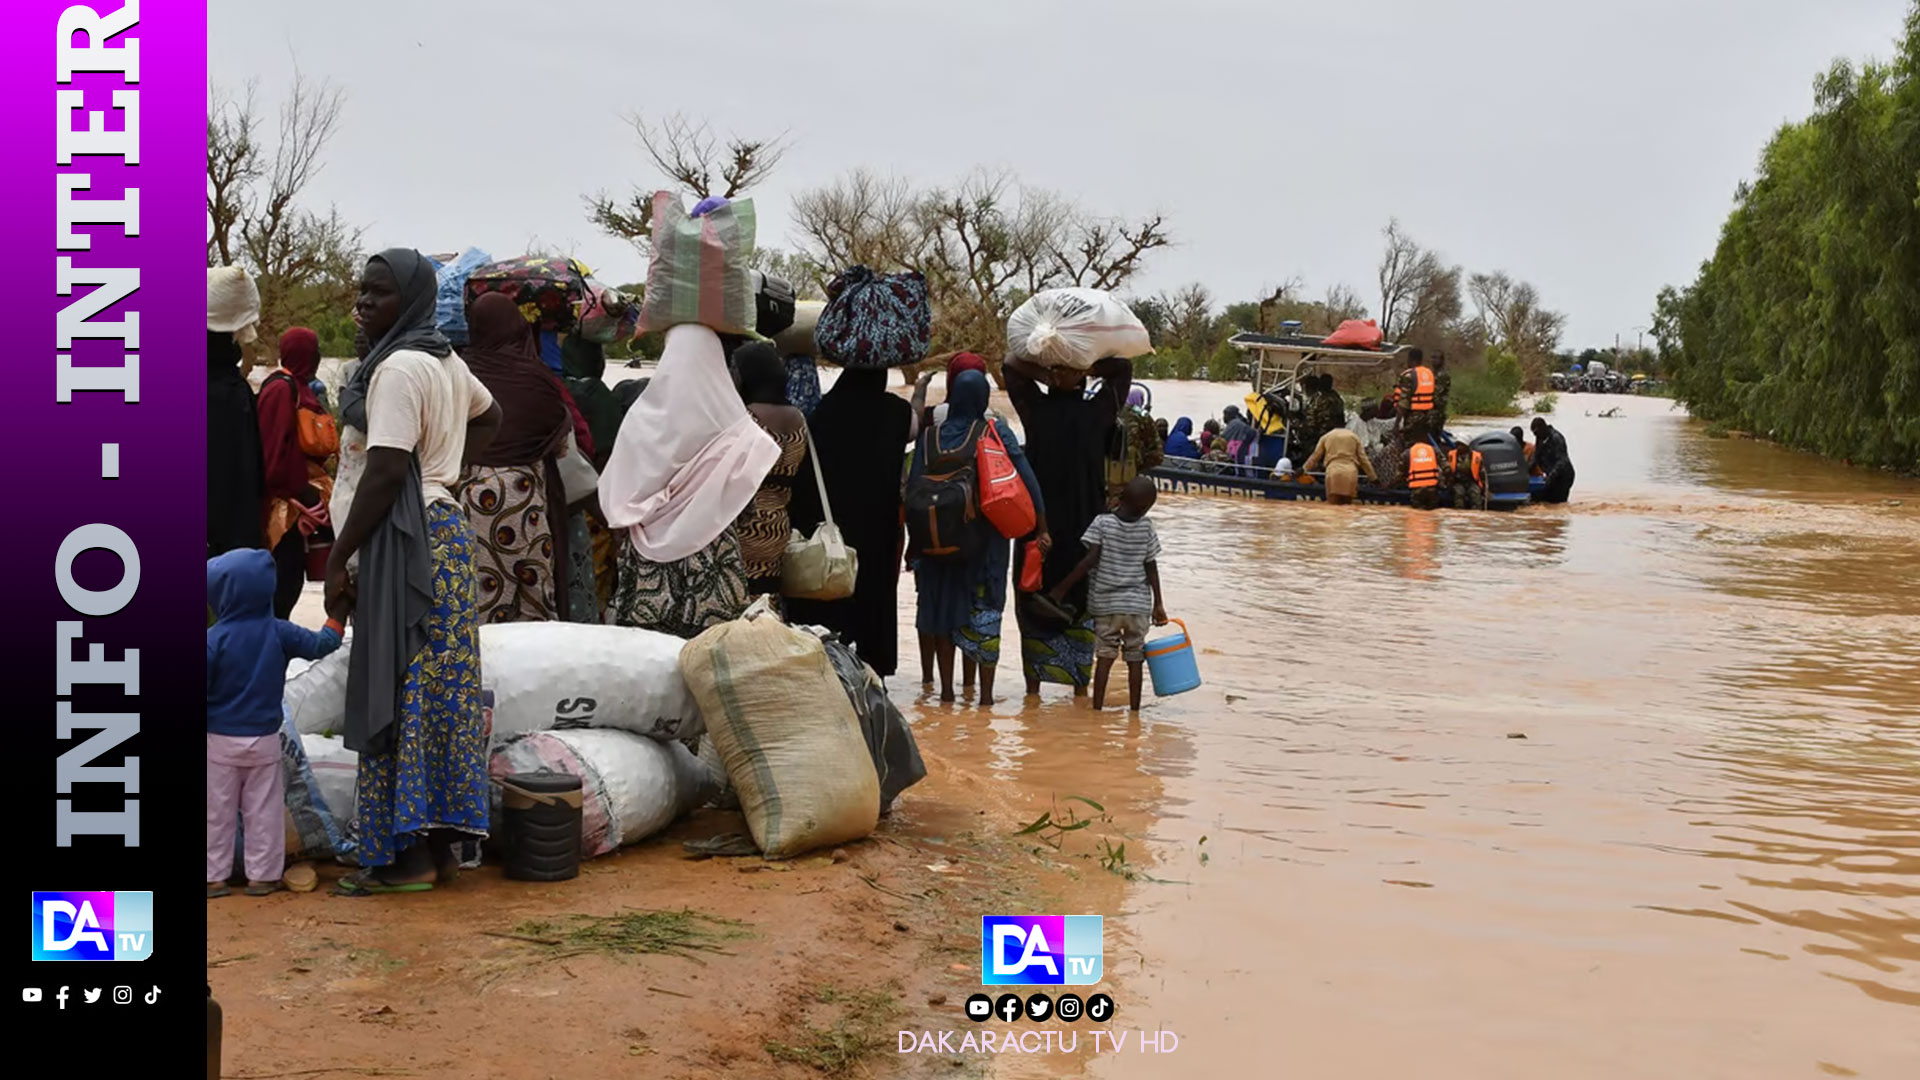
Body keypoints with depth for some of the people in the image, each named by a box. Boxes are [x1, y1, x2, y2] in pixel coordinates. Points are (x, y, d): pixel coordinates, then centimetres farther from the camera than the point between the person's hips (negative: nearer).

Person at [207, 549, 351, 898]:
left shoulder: (214, 638, -14)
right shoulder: (278, 632, -7)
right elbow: (320, 645, 1)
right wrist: (338, 615, 16)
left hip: (221, 739, -2)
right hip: (265, 738, 2)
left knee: (218, 812, 10)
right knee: (264, 810, 10)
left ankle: (214, 876, 15)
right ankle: (262, 875, 14)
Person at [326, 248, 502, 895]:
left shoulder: (398, 368, -14)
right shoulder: (444, 361, 16)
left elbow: (385, 472, -20)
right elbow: (489, 418, 35)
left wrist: (338, 557, -16)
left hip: (406, 543, -10)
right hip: (444, 528, 10)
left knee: (399, 694, -5)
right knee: (440, 691, 11)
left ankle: (407, 856, -1)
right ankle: (437, 847, 17)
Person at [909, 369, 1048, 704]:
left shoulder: (930, 435, 0)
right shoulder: (996, 431, -4)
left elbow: (913, 488, -2)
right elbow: (1027, 480, -8)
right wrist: (1041, 528, -2)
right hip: (985, 535, -1)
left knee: (941, 605, 12)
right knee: (985, 609, 5)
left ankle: (946, 689, 14)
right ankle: (986, 693, 5)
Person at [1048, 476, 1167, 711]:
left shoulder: (1102, 523, -8)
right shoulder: (1146, 528, -1)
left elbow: (1090, 560, -14)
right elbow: (1151, 567, 3)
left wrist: (1062, 587, -8)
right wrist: (1158, 604, 11)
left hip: (1105, 602, -1)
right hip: (1138, 603, 1)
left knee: (1106, 655, 4)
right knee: (1134, 658, 7)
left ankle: (1097, 707, 1)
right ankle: (1134, 709, 10)